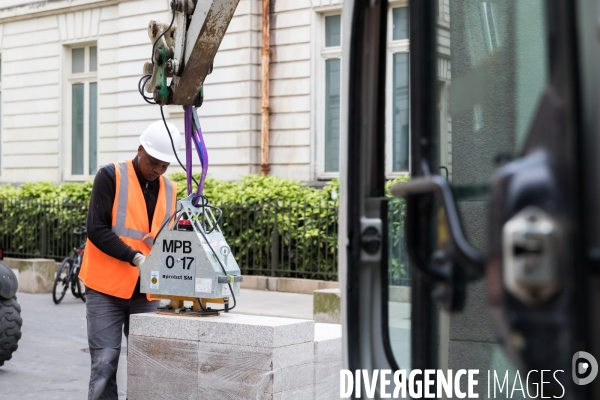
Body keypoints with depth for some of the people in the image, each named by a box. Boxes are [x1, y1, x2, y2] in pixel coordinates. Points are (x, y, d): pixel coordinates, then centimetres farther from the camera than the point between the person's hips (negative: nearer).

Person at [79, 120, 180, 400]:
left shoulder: (170, 190, 10)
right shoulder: (110, 176, -4)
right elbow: (97, 229, -12)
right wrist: (135, 257, -21)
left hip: (146, 291, 4)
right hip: (107, 286, -4)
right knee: (105, 363, -4)